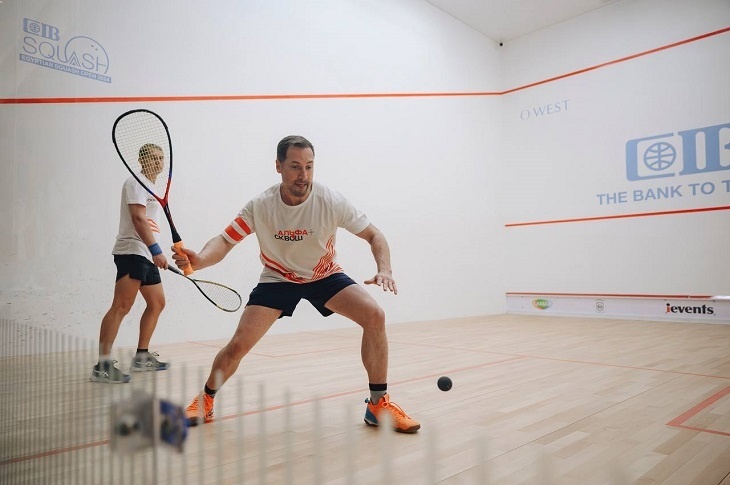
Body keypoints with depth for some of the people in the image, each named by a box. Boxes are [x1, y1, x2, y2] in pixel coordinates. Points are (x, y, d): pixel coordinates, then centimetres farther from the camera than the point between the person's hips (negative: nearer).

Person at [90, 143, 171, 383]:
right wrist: (156, 250, -25)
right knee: (121, 307, -16)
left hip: (146, 256, 10)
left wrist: (155, 253, 22)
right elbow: (138, 218, -18)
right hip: (131, 252, -10)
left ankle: (141, 357, 22)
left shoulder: (150, 188, 23)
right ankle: (102, 366, -16)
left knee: (157, 303, 13)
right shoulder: (136, 183, -6)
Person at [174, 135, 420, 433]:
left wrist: (385, 269, -34)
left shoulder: (331, 202, -22)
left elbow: (374, 235, -15)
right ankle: (205, 402, 21)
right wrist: (199, 260, -39)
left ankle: (379, 404, -6)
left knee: (374, 316, -23)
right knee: (238, 345, -11)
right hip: (278, 279, 0)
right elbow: (225, 241, -16)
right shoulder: (260, 206, -20)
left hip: (326, 275, 1)